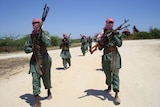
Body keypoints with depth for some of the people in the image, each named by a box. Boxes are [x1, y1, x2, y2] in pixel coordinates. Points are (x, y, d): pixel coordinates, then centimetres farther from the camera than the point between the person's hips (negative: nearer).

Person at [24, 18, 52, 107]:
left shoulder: (45, 33, -5)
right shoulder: (31, 36, 1)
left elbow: (47, 43, -25)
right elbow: (26, 49, 3)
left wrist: (41, 32, -24)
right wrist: (33, 48, -16)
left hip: (44, 59, -1)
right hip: (35, 60, 2)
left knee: (46, 78, 15)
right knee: (35, 79, -8)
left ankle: (49, 92, 45)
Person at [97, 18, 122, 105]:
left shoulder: (116, 33, 5)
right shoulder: (102, 35, 8)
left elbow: (119, 44, -7)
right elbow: (100, 48, 7)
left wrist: (114, 35, -15)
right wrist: (100, 42, -13)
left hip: (115, 55, -2)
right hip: (106, 56, 2)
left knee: (115, 74, -9)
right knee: (107, 73, 13)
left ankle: (116, 95, -10)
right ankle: (109, 86, 42)